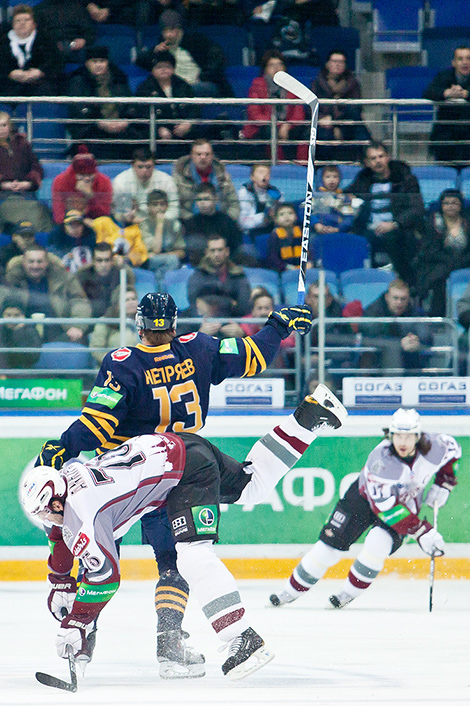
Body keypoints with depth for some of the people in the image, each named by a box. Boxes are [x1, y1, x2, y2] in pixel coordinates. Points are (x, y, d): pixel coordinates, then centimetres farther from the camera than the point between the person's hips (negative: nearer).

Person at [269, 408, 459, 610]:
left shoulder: (433, 447, -25)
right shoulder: (380, 459, -36)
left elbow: (453, 449, 2)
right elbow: (386, 506, -37)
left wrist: (442, 485, -8)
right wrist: (421, 531, -41)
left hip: (406, 505, 2)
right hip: (365, 496, -2)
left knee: (378, 542, -26)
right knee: (332, 541, -9)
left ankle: (349, 593, -6)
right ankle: (293, 589, 10)